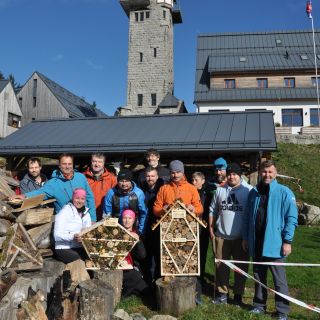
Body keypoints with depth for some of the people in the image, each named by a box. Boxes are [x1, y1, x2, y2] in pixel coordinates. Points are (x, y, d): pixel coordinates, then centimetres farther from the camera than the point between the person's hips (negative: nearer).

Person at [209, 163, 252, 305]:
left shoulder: (249, 190, -5)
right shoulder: (220, 190, 7)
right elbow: (213, 210, 13)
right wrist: (211, 227, 8)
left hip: (241, 236, -3)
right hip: (221, 235, 3)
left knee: (241, 266, 8)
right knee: (221, 265, 10)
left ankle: (238, 295, 22)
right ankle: (222, 293, 24)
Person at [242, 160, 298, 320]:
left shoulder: (284, 192, -9)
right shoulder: (254, 192, 7)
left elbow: (291, 218, -10)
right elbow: (247, 217, 13)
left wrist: (287, 241, -13)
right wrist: (245, 237, 12)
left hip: (274, 244, -5)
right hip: (256, 244, 5)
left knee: (279, 279, 5)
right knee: (258, 276, 17)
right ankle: (259, 305, 31)